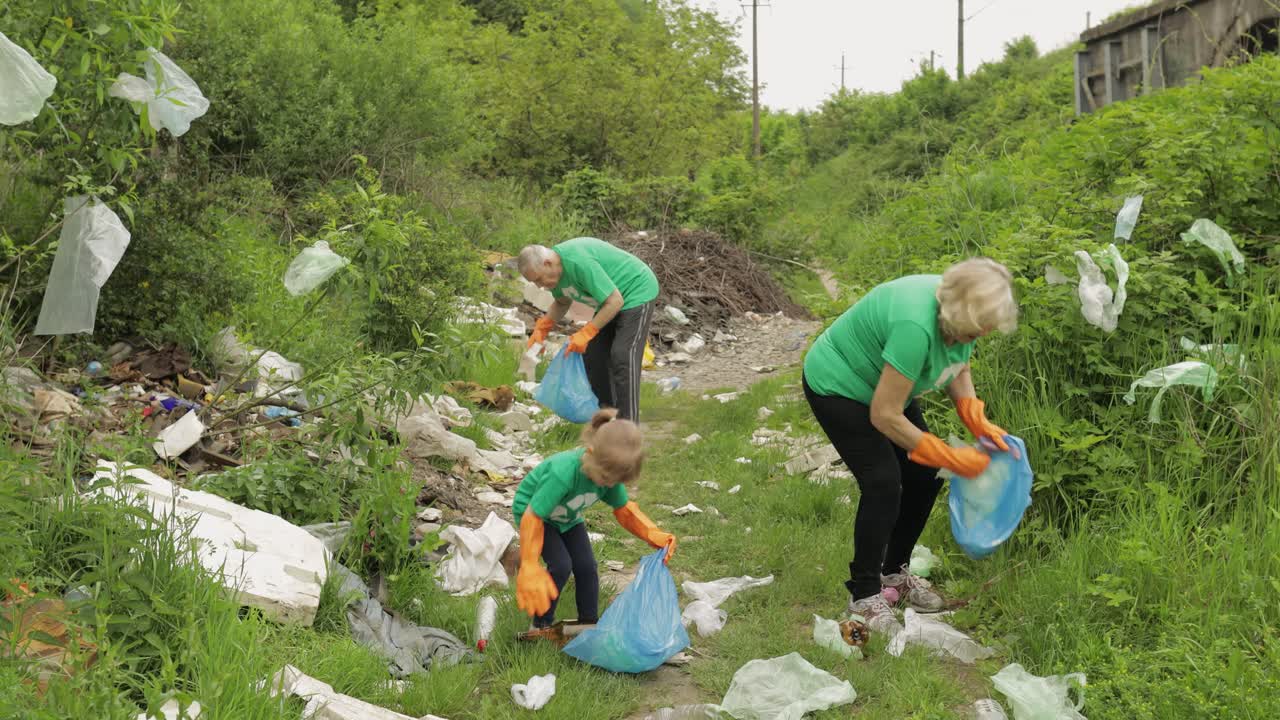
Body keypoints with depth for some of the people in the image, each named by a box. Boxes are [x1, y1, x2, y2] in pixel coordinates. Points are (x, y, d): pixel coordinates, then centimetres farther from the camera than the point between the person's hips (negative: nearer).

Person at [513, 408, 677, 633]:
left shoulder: (609, 470, -24)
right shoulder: (563, 473, -43)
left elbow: (624, 510, -9)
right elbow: (533, 518, -39)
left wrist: (654, 535, -25)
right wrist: (530, 569, -40)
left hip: (568, 516, 6)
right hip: (531, 510, -5)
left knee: (586, 566, -3)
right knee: (561, 565, -19)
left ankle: (589, 624, 16)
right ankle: (542, 624, 1)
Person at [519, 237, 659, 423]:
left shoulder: (580, 263, -33)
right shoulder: (556, 268, -4)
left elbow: (615, 301, -30)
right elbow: (563, 302, 15)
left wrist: (586, 333, -27)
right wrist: (542, 328, 0)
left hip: (638, 291, -10)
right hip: (612, 296, 10)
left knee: (622, 357, -17)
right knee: (593, 353, 6)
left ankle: (628, 423, -14)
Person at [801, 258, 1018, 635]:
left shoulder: (958, 310, -15)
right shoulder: (915, 326, -39)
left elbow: (958, 368, 6)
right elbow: (884, 416, -32)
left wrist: (978, 421, -10)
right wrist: (950, 457, -24)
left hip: (882, 386, 9)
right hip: (837, 388, -8)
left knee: (923, 476, 4)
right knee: (884, 482, -17)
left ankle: (894, 571, 22)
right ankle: (864, 594, -3)